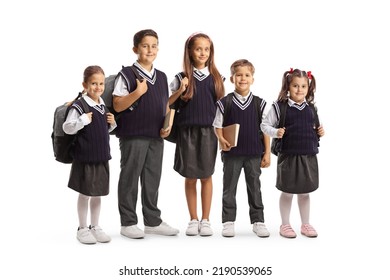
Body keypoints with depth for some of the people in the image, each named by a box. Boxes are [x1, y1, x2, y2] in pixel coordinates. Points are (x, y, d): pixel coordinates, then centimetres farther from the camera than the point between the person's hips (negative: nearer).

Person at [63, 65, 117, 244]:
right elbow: (66, 128, -15)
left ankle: (95, 227, 26)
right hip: (85, 159, -7)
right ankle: (82, 229, 18)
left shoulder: (103, 106, 9)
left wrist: (112, 123, 2)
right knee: (85, 194, 4)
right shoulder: (79, 106, -13)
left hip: (102, 157, 7)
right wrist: (83, 120, -26)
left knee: (97, 194, 14)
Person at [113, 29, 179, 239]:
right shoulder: (127, 74, -5)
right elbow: (118, 105, -10)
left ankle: (153, 221, 21)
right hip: (133, 135, -6)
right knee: (130, 178, 1)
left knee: (152, 178, 12)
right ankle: (128, 223, 11)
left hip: (156, 136, 6)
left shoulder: (162, 77, 13)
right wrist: (137, 92, -23)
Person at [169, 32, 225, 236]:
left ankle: (205, 220, 15)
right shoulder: (181, 78, 2)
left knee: (206, 175, 5)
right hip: (187, 131, 0)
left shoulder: (216, 78, 5)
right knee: (190, 177, 5)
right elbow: (168, 104, 2)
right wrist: (180, 91, -13)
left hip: (209, 131, 1)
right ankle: (193, 220, 17)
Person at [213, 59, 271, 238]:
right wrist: (222, 140, -18)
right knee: (229, 188, 6)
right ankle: (228, 221, 15)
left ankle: (258, 221, 18)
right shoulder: (224, 103, -2)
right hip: (232, 153, -1)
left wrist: (267, 153, 2)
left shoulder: (259, 103, 2)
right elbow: (218, 126, 2)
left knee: (254, 188, 9)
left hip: (254, 154, 1)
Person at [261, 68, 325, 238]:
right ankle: (285, 225, 22)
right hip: (288, 155, -4)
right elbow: (265, 125, -3)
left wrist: (320, 133, 0)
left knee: (305, 192, 15)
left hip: (309, 156, 4)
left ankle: (305, 224, 28)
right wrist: (276, 132, -20)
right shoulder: (279, 106, -6)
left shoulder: (311, 108, 7)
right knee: (287, 192, 7)